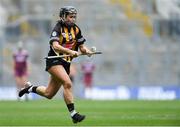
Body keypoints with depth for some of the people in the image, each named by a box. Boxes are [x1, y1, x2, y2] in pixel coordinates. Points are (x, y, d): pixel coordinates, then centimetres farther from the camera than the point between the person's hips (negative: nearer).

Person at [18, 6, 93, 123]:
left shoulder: (76, 29, 7)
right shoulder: (58, 28, -12)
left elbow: (81, 46, 14)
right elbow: (55, 46, -26)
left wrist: (86, 50, -10)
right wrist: (70, 51, -40)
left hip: (66, 63, 7)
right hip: (54, 61, -7)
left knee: (48, 94, 12)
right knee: (67, 83, -28)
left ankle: (30, 87, 39)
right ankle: (73, 114, -25)